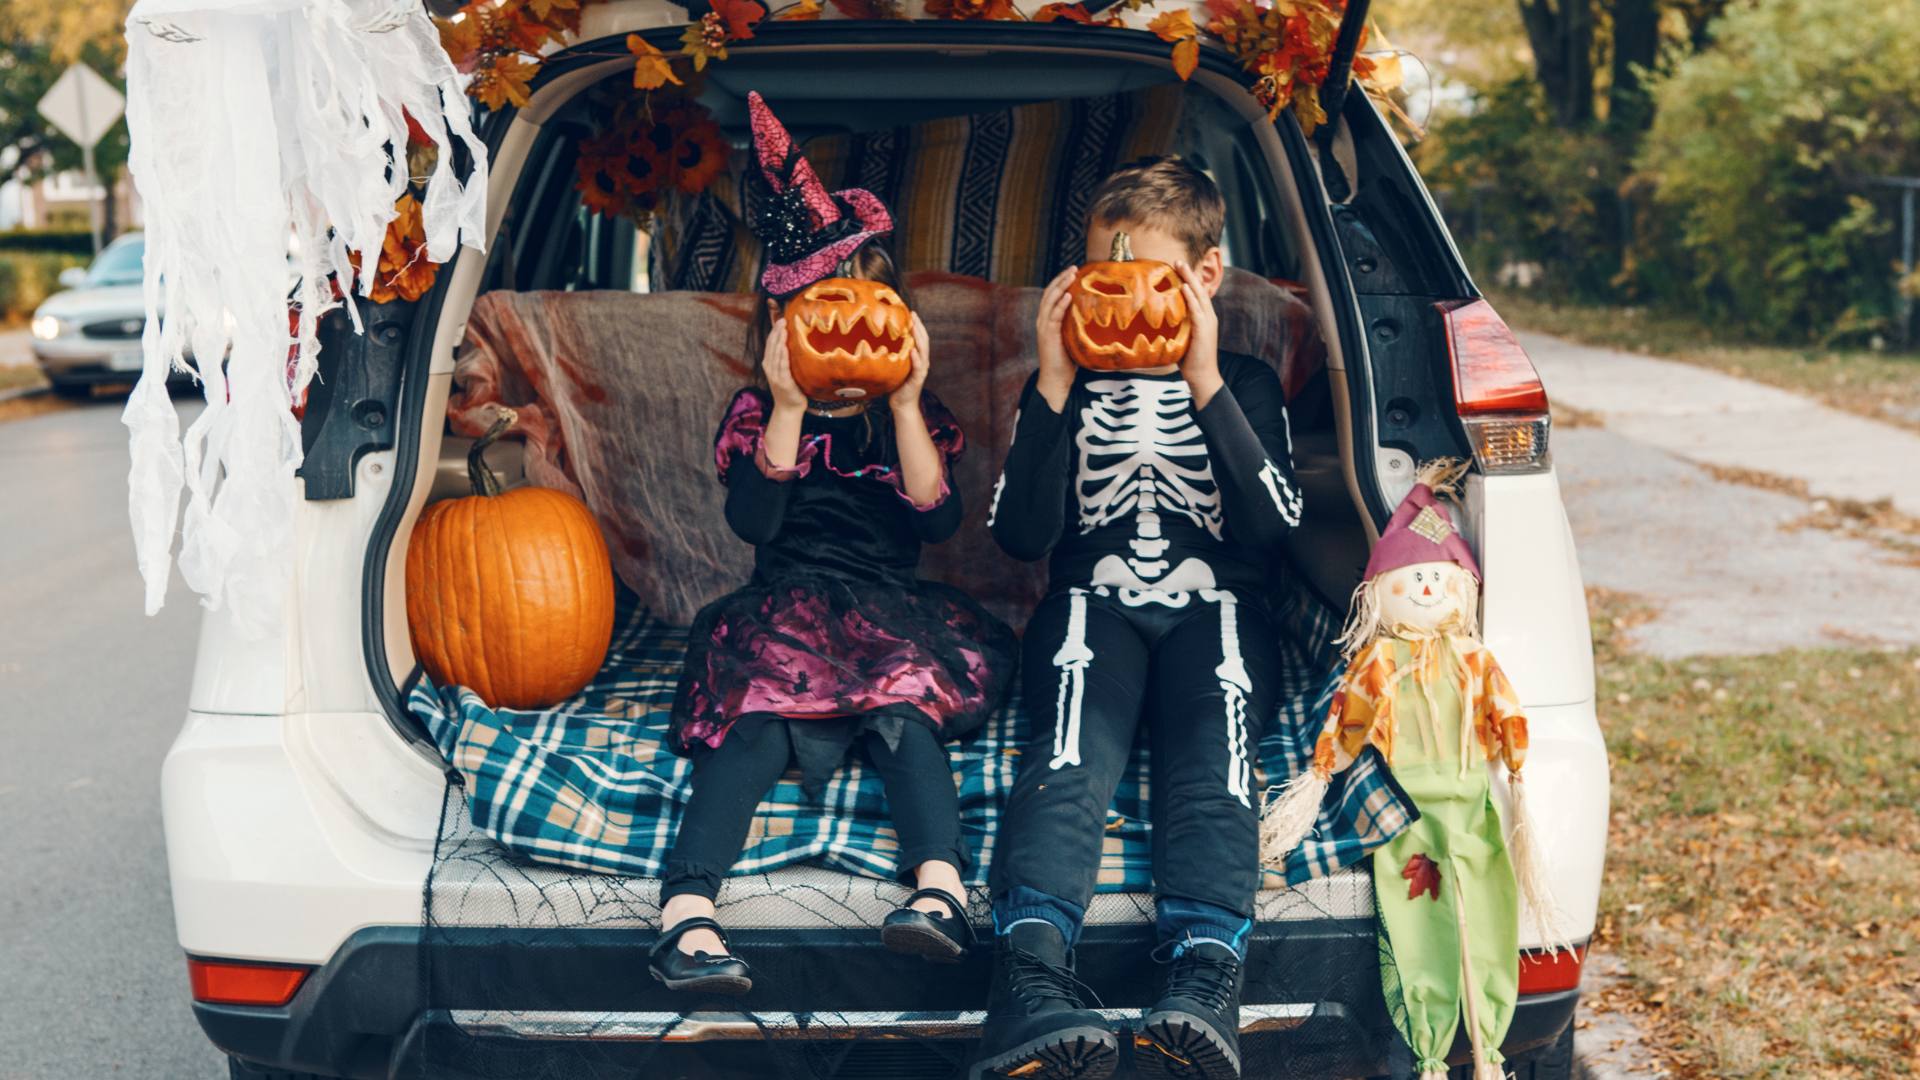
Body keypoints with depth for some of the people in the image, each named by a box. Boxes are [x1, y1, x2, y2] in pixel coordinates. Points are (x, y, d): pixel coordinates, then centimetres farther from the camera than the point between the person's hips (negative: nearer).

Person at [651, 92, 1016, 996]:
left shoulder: (915, 414, 13)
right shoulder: (760, 413, 9)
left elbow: (938, 521, -5)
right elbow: (753, 522, -9)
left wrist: (906, 406, -12)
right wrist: (788, 408, -15)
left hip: (892, 610, 2)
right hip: (785, 607, -2)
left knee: (905, 689, -33)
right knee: (760, 705, -34)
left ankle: (940, 886, -52)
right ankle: (687, 911, -52)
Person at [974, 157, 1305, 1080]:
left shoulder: (1245, 384, 18)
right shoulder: (1068, 384, 19)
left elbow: (1273, 525, 0)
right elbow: (1021, 536, 4)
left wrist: (1206, 385, -8)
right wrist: (1054, 388, -5)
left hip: (1214, 610, 0)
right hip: (1092, 605, 0)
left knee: (1212, 747, -35)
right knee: (1073, 743, -35)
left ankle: (1204, 979, -57)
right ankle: (1031, 977, -57)